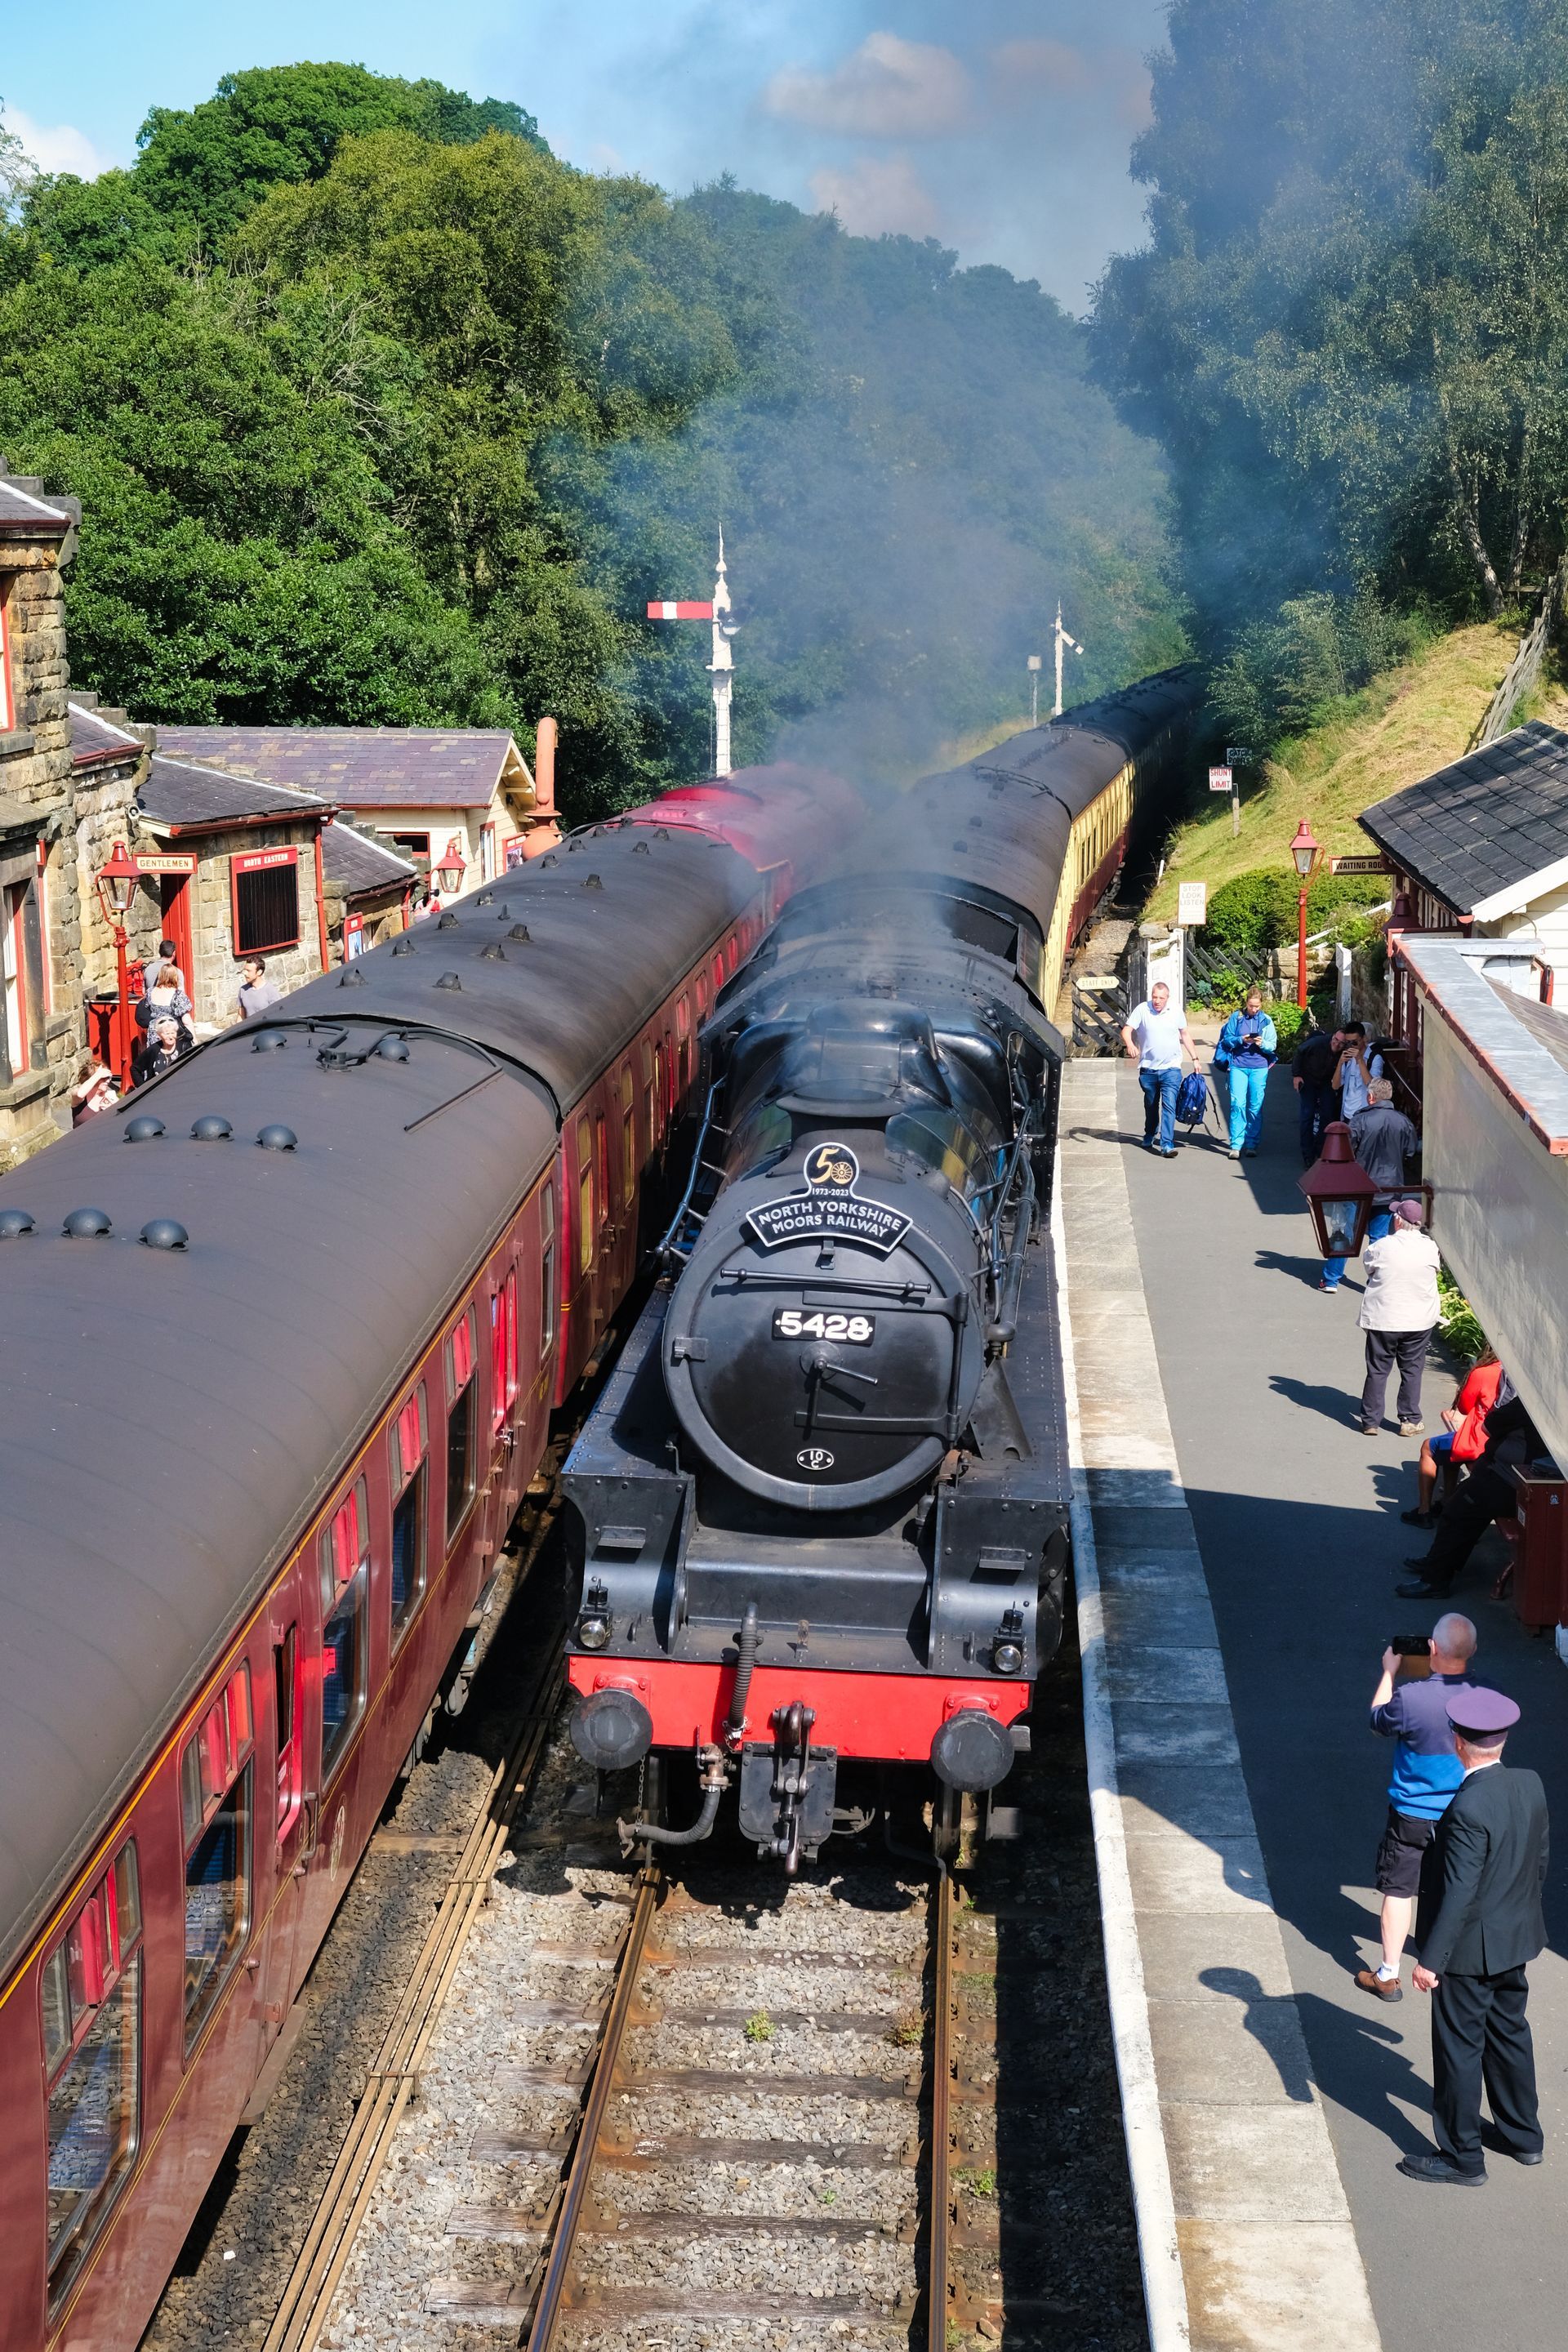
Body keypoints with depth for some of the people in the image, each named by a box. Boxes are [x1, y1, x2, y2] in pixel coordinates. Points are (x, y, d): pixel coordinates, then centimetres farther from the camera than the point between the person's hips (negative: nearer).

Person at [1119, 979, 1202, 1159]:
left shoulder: (1176, 1012, 0)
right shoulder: (1142, 1010, -6)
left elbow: (1185, 1035, 12)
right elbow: (1126, 1030, -9)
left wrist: (1195, 1058, 12)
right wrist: (1130, 1044, -31)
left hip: (1171, 1069, -1)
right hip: (1148, 1068, 1)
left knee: (1169, 1106, -14)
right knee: (1151, 1106, 18)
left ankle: (1167, 1145, -18)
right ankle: (1150, 1136, 42)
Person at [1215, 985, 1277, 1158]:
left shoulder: (1266, 1021, 6)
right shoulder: (1236, 1018, 6)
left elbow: (1273, 1046, 6)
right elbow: (1227, 1039, 6)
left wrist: (1262, 1044, -15)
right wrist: (1240, 1040, -12)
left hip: (1259, 1068, 1)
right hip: (1238, 1066, -1)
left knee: (1256, 1107, 2)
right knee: (1237, 1104, -8)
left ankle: (1252, 1145, 10)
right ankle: (1236, 1145, -7)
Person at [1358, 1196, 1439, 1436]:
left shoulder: (1382, 1247, -14)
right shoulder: (1430, 1247, -8)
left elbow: (1368, 1267, 2)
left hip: (1382, 1319, -1)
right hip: (1420, 1321, 1)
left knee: (1377, 1370, 8)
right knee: (1412, 1369, 12)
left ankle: (1371, 1421, 12)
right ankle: (1410, 1421, 15)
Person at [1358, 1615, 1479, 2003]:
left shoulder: (1409, 1698, -28)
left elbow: (1378, 1724, -6)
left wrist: (1389, 1672, 3)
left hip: (1413, 1816, -3)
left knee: (1398, 1891, 10)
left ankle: (1388, 1976, 16)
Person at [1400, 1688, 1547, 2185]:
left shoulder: (1468, 1809, -30)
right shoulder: (1531, 1785, -7)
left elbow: (1458, 1894, -27)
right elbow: (1541, 1858, 7)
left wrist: (1430, 1959, -18)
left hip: (1471, 1948, -8)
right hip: (1516, 1939, 8)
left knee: (1459, 2049, 7)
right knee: (1509, 2032, 25)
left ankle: (1462, 2158, 20)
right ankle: (1522, 2135, 41)